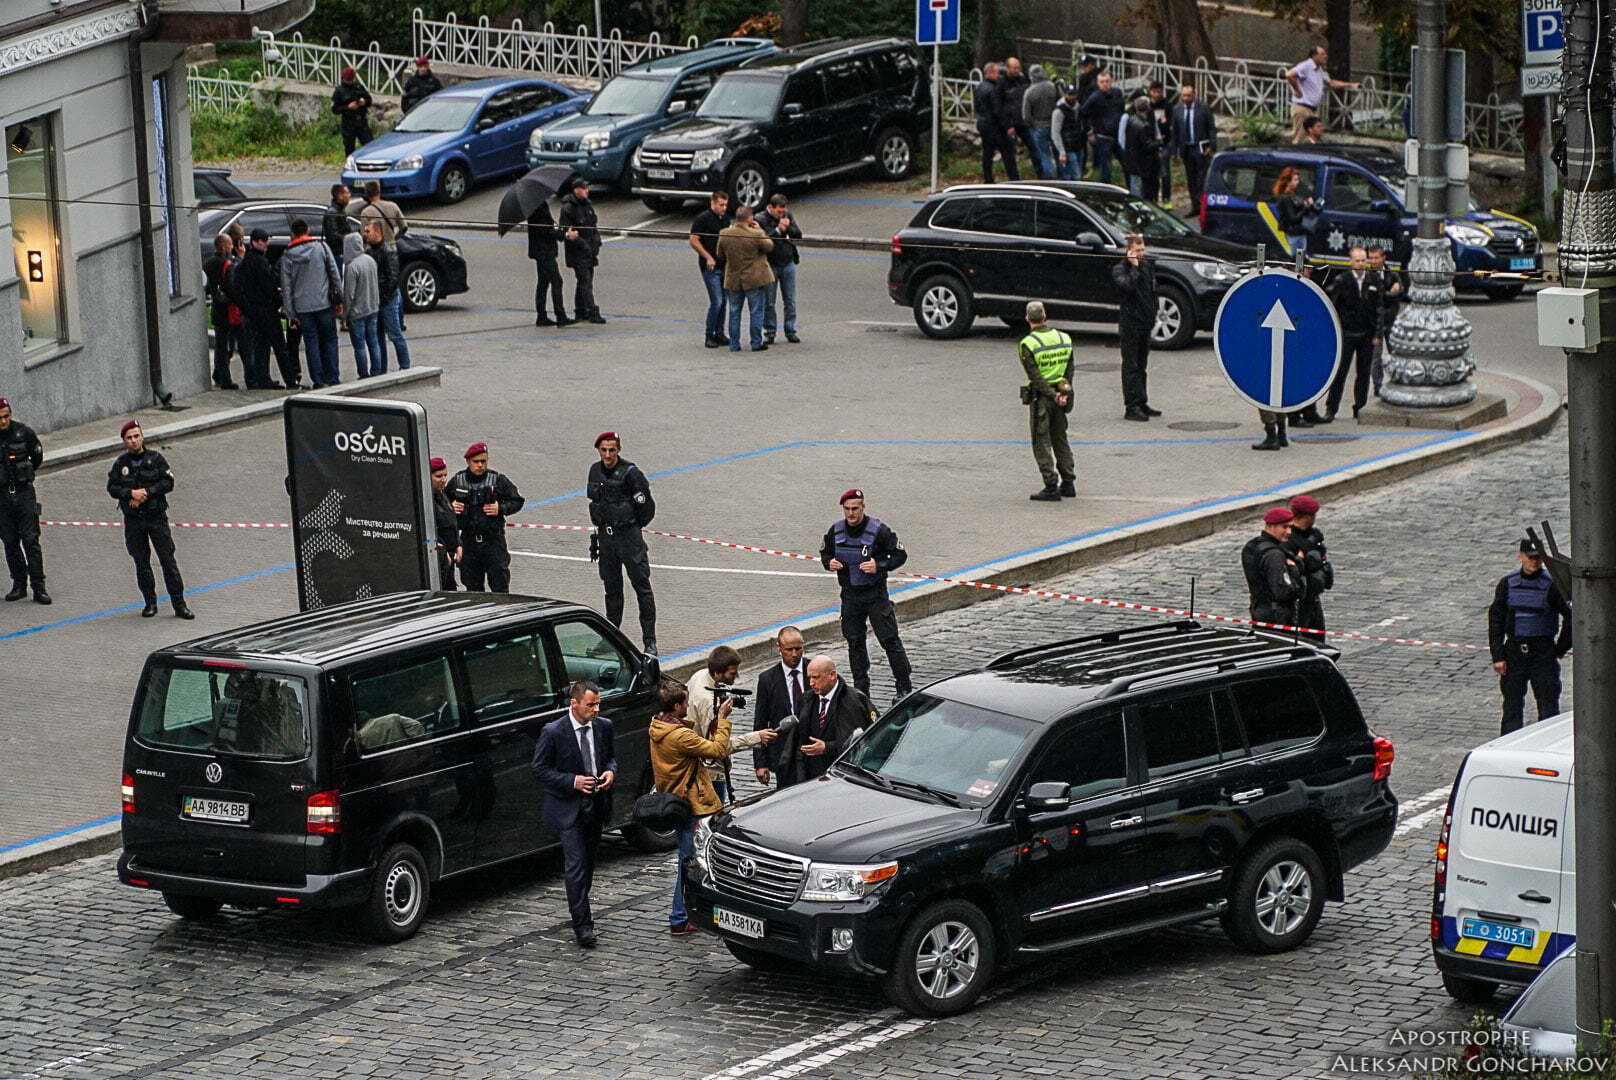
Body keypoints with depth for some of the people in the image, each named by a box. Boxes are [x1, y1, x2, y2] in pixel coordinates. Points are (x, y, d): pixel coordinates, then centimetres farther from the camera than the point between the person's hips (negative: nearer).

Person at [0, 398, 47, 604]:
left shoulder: (24, 432, -4)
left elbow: (38, 456, 14)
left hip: (24, 492, -1)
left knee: (30, 540, -5)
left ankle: (38, 587, -5)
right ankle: (19, 584, 16)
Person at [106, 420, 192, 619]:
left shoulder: (156, 458, 0)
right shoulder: (121, 463, 5)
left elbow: (168, 483, -6)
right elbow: (111, 487, -1)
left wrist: (146, 492, -17)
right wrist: (131, 493, -17)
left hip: (156, 516, -2)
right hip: (133, 519, 2)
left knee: (168, 560, -4)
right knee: (141, 562, 6)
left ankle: (179, 604, -1)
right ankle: (150, 603, 17)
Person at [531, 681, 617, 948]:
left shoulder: (603, 727, 2)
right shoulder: (553, 732, -13)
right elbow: (540, 770, -9)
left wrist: (611, 771, -6)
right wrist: (572, 781, -20)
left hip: (596, 806, 5)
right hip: (568, 809, -5)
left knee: (587, 863, 17)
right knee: (576, 865, -10)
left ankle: (580, 909, 34)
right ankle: (582, 924, -10)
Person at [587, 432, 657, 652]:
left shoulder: (630, 472, -13)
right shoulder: (595, 471, 6)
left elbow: (647, 506, -8)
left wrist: (632, 526, 4)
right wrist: (601, 527, 15)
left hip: (629, 536, -6)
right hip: (605, 536, 6)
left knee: (642, 586, -4)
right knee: (612, 588, 13)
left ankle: (650, 641, -3)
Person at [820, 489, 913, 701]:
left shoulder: (879, 531, -13)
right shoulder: (835, 531, 1)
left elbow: (900, 555, -7)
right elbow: (825, 553, 17)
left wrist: (879, 565, -23)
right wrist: (828, 563, -7)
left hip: (875, 594, -4)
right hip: (850, 594, 4)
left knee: (889, 640, -6)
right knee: (855, 642, 9)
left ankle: (904, 688, 1)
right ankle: (861, 689, 19)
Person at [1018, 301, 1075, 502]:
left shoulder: (1028, 344, -12)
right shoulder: (1064, 338, 5)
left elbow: (1035, 376, -16)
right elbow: (1069, 368, 3)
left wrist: (1052, 395, -14)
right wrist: (1064, 392, 0)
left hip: (1040, 397, -5)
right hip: (1060, 395, 5)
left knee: (1042, 443, 0)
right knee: (1061, 440, 17)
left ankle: (1051, 488, -4)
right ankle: (1068, 483, 20)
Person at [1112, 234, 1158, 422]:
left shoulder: (1147, 266, 12)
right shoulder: (1120, 269, -8)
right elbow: (1128, 285, -28)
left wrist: (1152, 316, 13)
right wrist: (1134, 267, -19)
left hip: (1145, 323, 7)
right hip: (1129, 323, -7)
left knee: (1141, 366, 13)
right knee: (1131, 366, -6)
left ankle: (1142, 404, 19)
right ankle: (1131, 407, -6)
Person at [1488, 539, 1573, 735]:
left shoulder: (1551, 585, -4)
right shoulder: (1508, 584, 3)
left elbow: (1570, 616, 2)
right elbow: (1495, 621, 5)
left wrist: (1560, 649, 0)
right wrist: (1497, 656, -2)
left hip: (1543, 653, -2)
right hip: (1514, 651, 2)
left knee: (1548, 704, -3)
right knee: (1512, 705, 6)